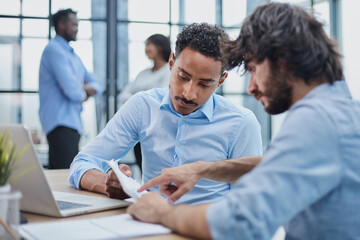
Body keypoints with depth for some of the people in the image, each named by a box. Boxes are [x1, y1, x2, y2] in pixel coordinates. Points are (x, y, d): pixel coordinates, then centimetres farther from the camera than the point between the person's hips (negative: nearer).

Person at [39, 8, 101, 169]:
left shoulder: (72, 54, 23)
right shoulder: (54, 49, -8)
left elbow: (95, 86, 19)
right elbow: (72, 91, -18)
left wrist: (85, 88, -4)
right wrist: (83, 94, 5)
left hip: (72, 122, 10)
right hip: (60, 124, -10)